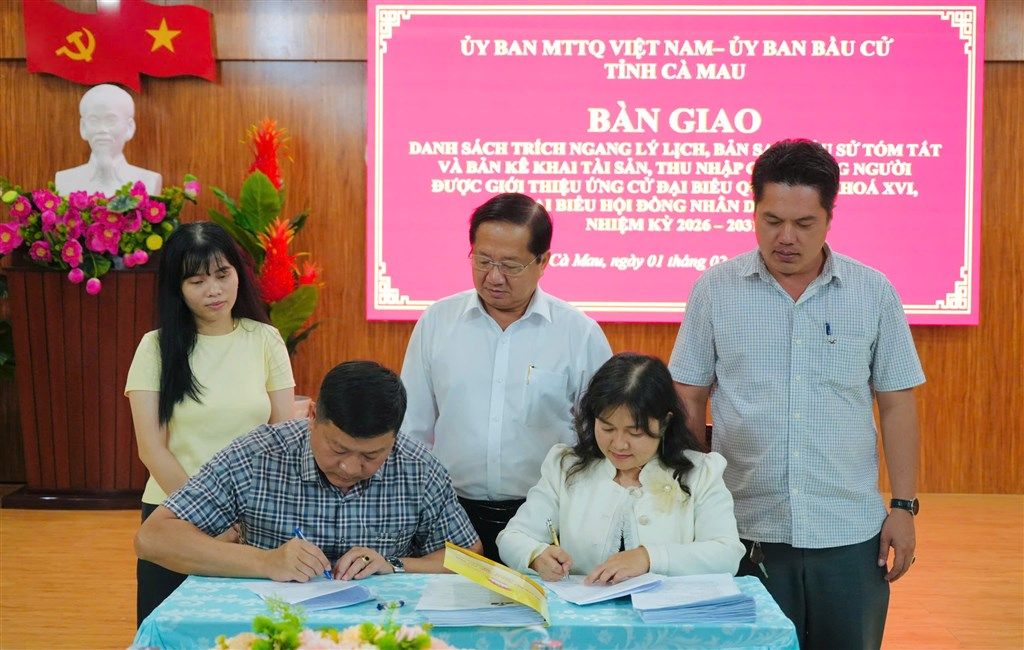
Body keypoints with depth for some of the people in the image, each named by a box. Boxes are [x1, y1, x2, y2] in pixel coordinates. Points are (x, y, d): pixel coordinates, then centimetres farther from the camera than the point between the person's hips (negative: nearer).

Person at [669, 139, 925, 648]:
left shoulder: (873, 293, 1)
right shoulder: (715, 290, -1)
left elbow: (896, 405, 5)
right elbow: (688, 401, 3)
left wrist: (904, 507, 2)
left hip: (851, 534, 1)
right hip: (745, 533, 0)